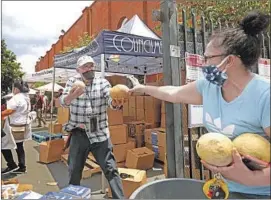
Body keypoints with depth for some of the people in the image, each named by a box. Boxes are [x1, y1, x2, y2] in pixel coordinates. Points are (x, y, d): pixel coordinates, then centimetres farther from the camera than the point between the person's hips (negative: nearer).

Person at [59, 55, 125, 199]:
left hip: (99, 134, -1)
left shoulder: (102, 82, -3)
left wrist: (117, 102, -44)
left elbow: (110, 100, -18)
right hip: (78, 134, 2)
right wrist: (72, 96, -39)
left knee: (110, 169, 2)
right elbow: (63, 102, -14)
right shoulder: (72, 82, 0)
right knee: (74, 170, 17)